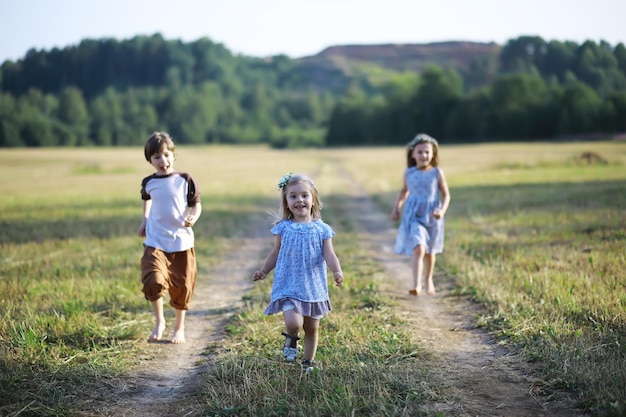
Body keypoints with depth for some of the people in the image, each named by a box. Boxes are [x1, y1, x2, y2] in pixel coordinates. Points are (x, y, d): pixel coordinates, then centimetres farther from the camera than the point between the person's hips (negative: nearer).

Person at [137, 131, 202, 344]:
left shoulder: (185, 180, -4)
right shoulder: (148, 183, 3)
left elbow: (196, 205, 1)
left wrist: (192, 218, -18)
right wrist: (144, 221, 17)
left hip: (182, 242, 0)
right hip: (155, 243, 0)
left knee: (181, 287, 7)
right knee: (153, 281, -19)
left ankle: (179, 328, 29)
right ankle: (159, 321, 7)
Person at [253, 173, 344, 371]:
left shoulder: (321, 229, -2)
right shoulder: (283, 228, 0)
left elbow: (329, 255, -7)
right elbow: (275, 254, 10)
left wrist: (337, 271, -25)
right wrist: (263, 271, 1)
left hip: (314, 287, 2)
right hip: (288, 286, -1)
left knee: (312, 328, 12)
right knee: (293, 322, -22)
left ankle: (308, 362, 33)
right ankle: (291, 338, 13)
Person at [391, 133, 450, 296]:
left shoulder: (437, 173, -5)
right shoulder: (409, 173, -1)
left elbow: (446, 194, 0)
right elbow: (404, 190, 17)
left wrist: (442, 210, -16)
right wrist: (396, 207, 8)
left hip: (431, 216, 1)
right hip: (413, 216, -1)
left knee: (429, 251, 18)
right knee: (418, 249, -19)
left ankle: (428, 280, 41)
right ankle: (417, 285, -22)